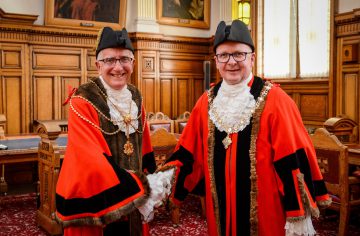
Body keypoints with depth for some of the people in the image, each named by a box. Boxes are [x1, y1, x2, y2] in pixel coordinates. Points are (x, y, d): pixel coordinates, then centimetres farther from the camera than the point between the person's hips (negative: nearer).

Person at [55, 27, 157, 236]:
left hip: (133, 194, 6)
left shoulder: (136, 98, 4)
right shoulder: (82, 102, -16)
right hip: (96, 200, -6)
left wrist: (149, 186, 2)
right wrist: (138, 191, -21)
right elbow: (93, 160, -23)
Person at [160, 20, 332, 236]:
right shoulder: (207, 101, 2)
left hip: (266, 212, -4)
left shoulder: (274, 100, -12)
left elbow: (294, 162, -14)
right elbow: (189, 153, 7)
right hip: (221, 211, 4)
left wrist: (298, 218, -15)